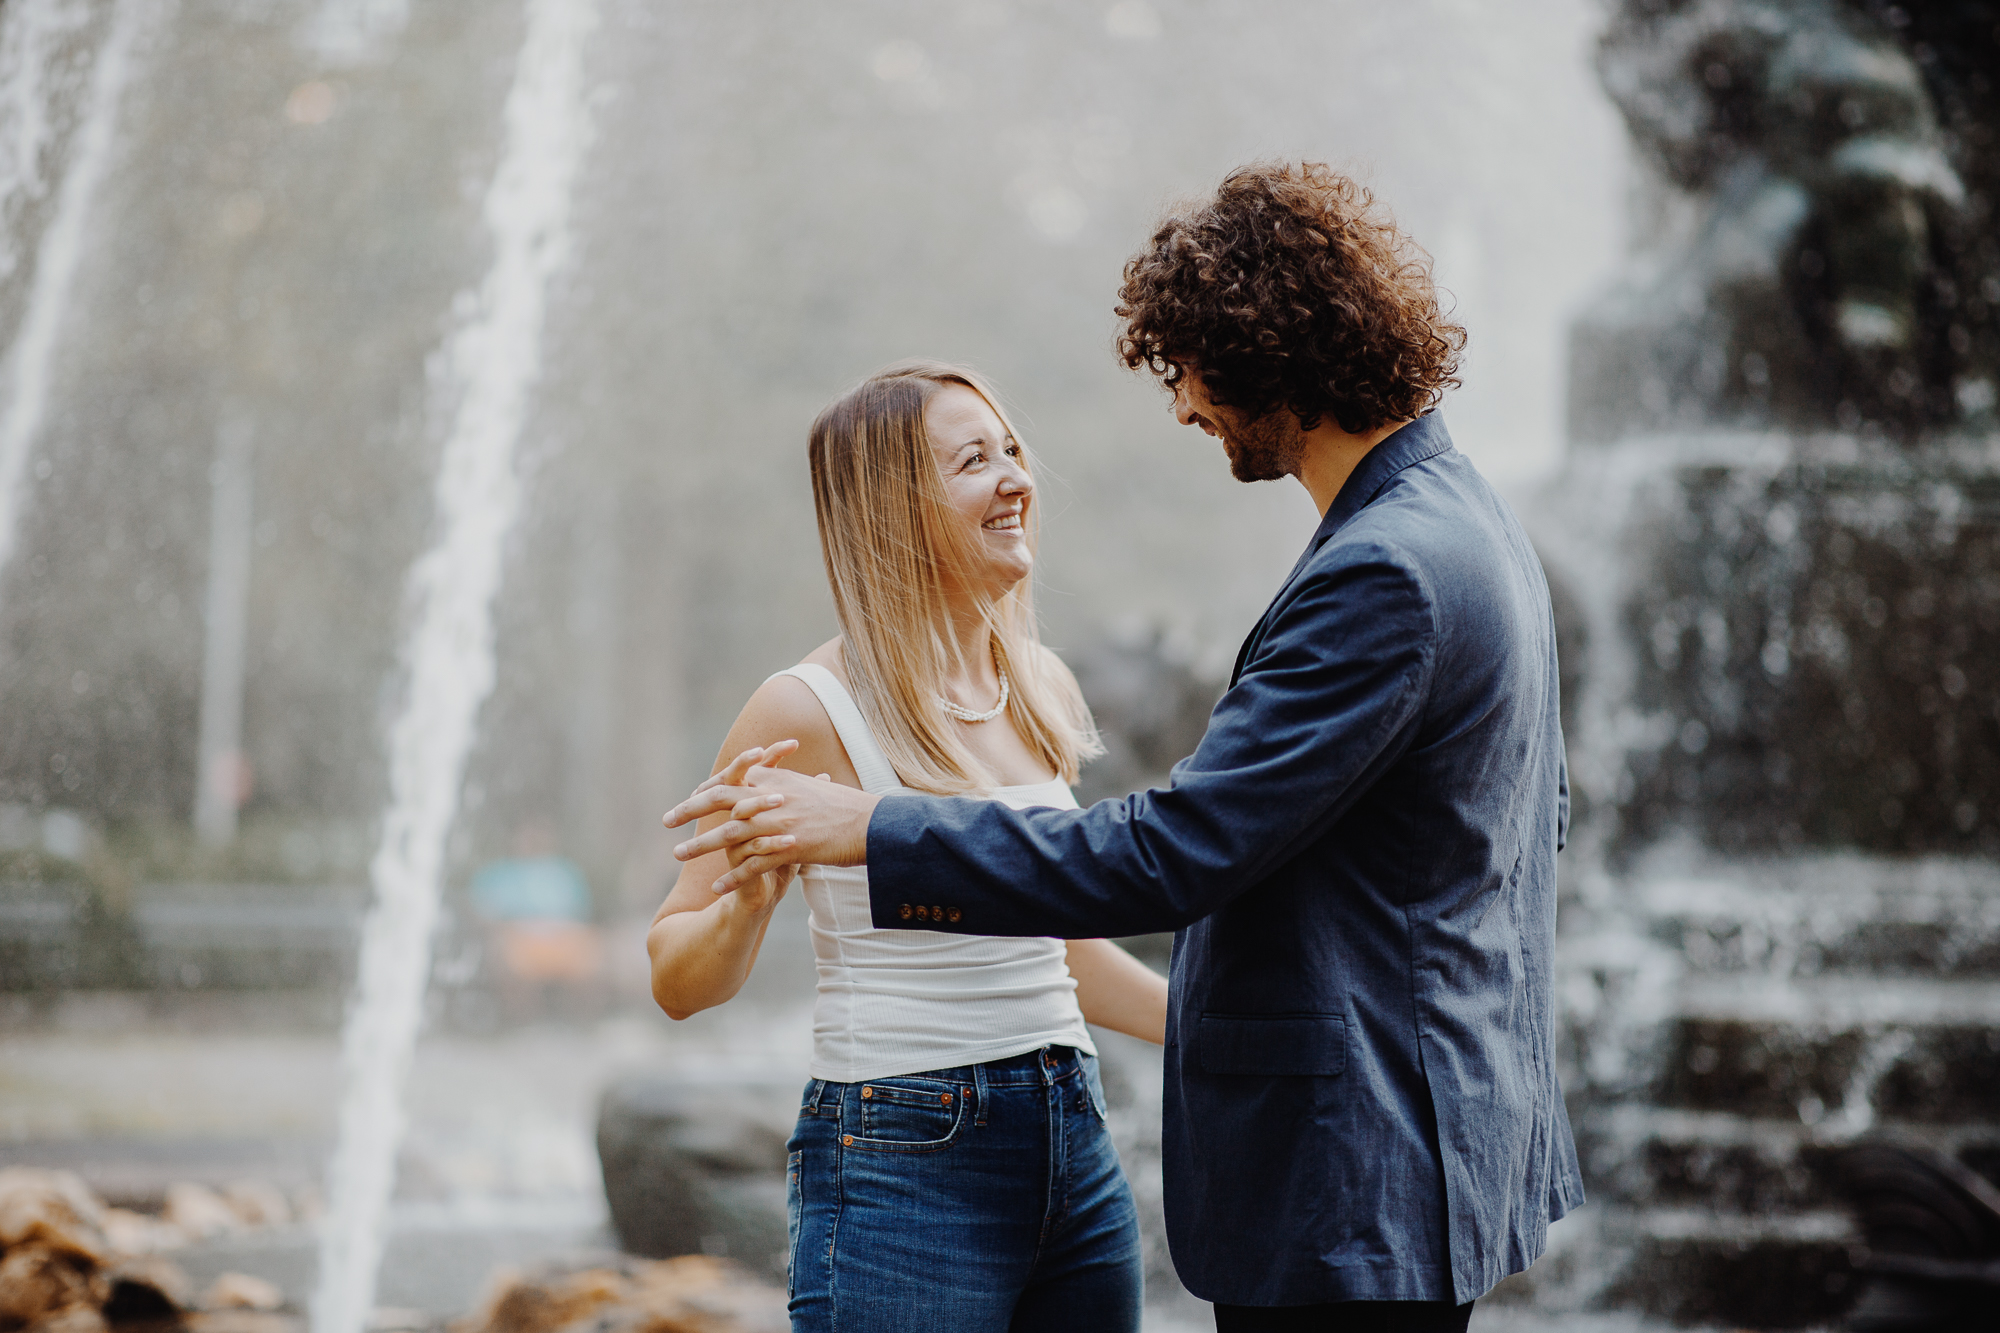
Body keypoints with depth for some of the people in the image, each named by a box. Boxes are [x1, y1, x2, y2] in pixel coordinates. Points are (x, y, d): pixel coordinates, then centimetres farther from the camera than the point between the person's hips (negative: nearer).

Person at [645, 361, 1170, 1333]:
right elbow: (678, 981, -5)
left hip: (1073, 1144, 6)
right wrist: (749, 897, -24)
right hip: (902, 1167, -6)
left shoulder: (1042, 690, 9)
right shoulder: (811, 712, -10)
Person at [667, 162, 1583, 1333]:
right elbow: (1543, 813, 24)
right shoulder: (1472, 521, 12)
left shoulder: (1389, 572, -22)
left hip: (1349, 1174, -11)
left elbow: (1173, 853, -25)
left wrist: (864, 830, -20)